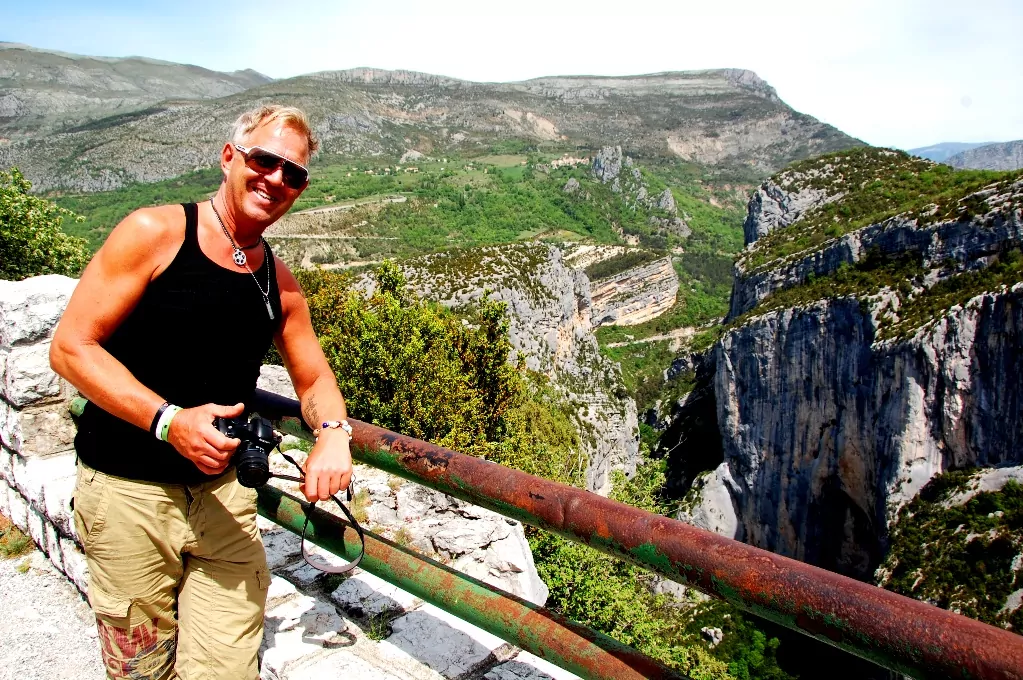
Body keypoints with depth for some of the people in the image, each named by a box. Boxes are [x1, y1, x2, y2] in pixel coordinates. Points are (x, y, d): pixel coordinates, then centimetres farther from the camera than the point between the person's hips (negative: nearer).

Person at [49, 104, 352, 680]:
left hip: (225, 493, 4)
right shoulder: (155, 233, -7)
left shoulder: (281, 284, 7)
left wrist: (333, 431, -5)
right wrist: (169, 420, -21)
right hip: (129, 491, -3)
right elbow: (71, 347, -9)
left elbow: (313, 377, 18)